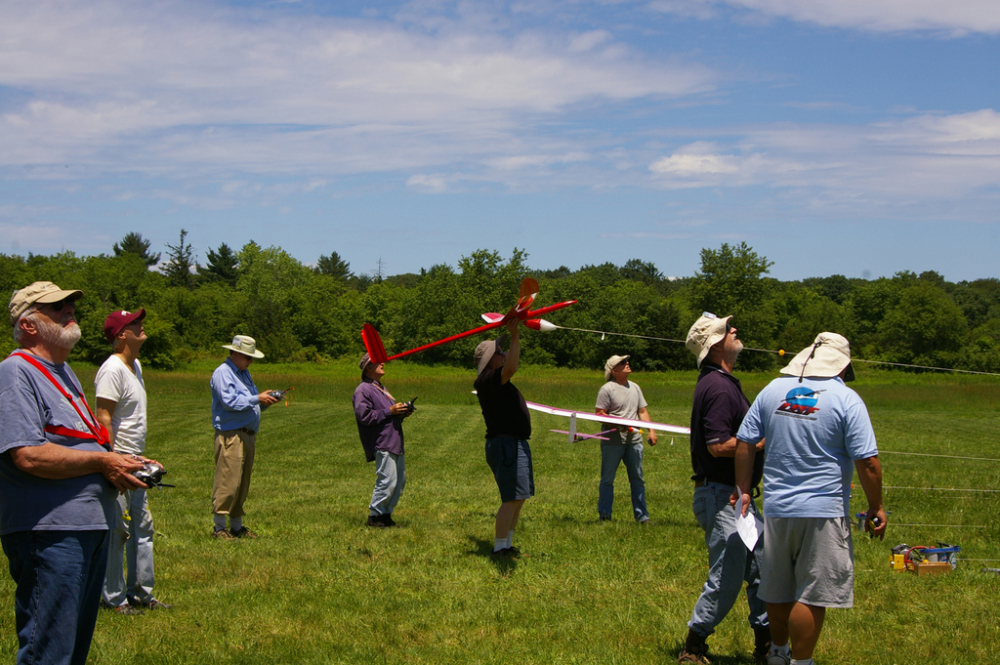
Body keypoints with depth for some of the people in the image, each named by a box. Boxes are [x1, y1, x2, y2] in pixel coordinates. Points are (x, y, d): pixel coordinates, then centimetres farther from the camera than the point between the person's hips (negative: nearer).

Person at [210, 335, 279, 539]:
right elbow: (230, 401, -19)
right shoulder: (222, 373, -8)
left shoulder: (244, 373, 21)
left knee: (243, 482, 11)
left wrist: (266, 400, 3)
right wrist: (257, 398, -15)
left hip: (247, 436, 9)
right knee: (227, 481, -10)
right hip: (230, 436, -9)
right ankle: (219, 527, -4)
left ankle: (237, 526, 18)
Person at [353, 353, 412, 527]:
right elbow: (364, 416, -18)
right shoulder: (363, 390, -7)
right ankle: (374, 516, -2)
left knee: (400, 481, 9)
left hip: (395, 443, 10)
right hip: (382, 444, -10)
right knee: (387, 481, -13)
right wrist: (390, 411, -16)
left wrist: (401, 412, 9)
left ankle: (386, 514, 17)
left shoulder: (381, 388, 24)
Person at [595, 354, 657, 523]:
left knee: (637, 479, 8)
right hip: (613, 441, -5)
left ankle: (641, 515, 14)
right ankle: (604, 515, 11)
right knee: (607, 479, 3)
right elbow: (600, 414, -9)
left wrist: (651, 430, 5)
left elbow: (642, 411, 16)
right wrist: (618, 424, -21)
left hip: (634, 440, 5)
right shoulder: (607, 389, -6)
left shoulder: (635, 387, 14)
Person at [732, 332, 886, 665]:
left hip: (776, 509, 6)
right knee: (812, 595, 0)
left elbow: (745, 443, 7)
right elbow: (867, 462, -12)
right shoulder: (845, 399, -9)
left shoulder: (772, 391, 4)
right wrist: (876, 508, -1)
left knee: (777, 590, 18)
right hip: (823, 512, -5)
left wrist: (743, 488, 17)